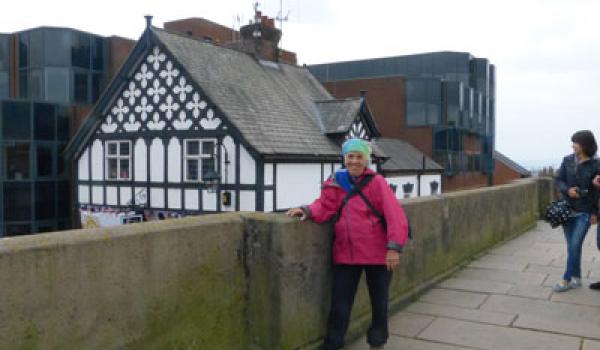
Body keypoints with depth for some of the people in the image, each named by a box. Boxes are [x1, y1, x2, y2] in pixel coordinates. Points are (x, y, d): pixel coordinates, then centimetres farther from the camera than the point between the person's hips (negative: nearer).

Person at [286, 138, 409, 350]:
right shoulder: (335, 183, 2)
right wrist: (307, 211, -24)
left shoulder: (377, 182, -9)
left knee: (378, 300, 15)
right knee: (340, 302, 6)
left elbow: (394, 215, -14)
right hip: (345, 254, 2)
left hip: (376, 252, -2)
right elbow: (325, 206, -3)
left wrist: (393, 247, -21)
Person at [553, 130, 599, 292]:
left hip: (584, 212, -3)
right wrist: (568, 190, -19)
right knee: (571, 246, 9)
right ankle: (576, 278, 22)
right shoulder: (568, 160, 1)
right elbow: (558, 180, 2)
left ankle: (566, 280, 3)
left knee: (575, 245, -7)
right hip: (567, 210, 3)